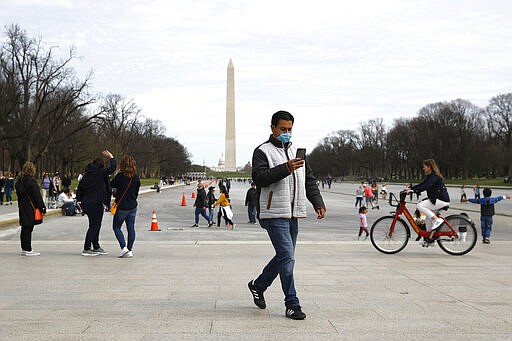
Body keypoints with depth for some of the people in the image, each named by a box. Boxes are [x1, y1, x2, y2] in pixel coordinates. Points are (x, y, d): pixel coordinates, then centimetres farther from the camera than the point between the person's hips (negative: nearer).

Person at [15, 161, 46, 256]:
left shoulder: (19, 181, 10)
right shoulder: (31, 181, -16)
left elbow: (19, 194, 16)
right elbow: (37, 196, -16)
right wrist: (42, 207, -13)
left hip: (22, 208, 8)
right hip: (30, 208, -8)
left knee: (25, 229, 13)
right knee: (28, 228, -4)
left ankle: (24, 249, 20)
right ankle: (28, 250, 0)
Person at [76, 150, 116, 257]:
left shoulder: (86, 174, 10)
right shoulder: (100, 173, -11)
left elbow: (80, 187, 13)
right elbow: (113, 167, -8)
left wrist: (79, 200, 20)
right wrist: (111, 157, 7)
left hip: (86, 203, 8)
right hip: (95, 204, -8)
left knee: (95, 225, 17)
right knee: (94, 226, -1)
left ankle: (96, 247, 24)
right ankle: (86, 249, 0)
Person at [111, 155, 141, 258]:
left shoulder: (120, 176, -13)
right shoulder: (136, 178, 1)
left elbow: (111, 185, 2)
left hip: (121, 207, -4)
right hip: (133, 207, 4)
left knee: (116, 227, 8)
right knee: (131, 228, 7)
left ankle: (123, 247, -7)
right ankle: (129, 250, 7)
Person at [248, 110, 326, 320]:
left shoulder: (296, 151, 19)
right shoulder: (262, 151, -2)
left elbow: (309, 180, 20)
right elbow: (259, 177, -17)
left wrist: (318, 203, 7)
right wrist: (285, 168, -27)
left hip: (293, 214, 7)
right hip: (274, 213, -7)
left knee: (284, 256, 14)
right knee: (287, 257, -12)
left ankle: (258, 285, 34)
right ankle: (292, 305, -4)